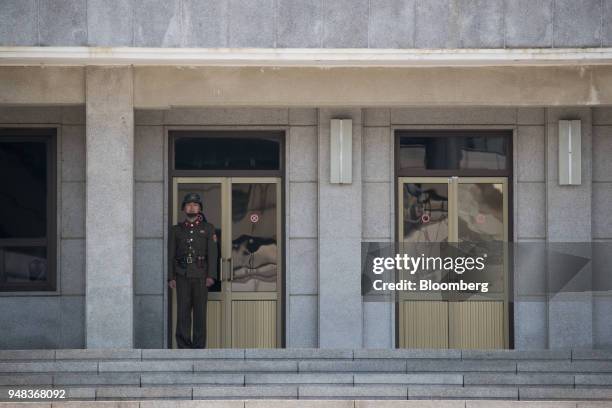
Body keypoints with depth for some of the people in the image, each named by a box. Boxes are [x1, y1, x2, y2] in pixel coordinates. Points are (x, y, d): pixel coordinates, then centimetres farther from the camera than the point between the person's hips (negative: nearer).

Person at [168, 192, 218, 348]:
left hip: (200, 275, -1)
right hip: (182, 275, 1)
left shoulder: (208, 228, 8)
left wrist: (211, 276, -9)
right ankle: (184, 346, 1)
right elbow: (171, 255, 8)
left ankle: (199, 346, 1)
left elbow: (212, 253, 1)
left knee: (200, 311, -1)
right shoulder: (176, 230, 11)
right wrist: (171, 277, -1)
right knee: (182, 311, -2)